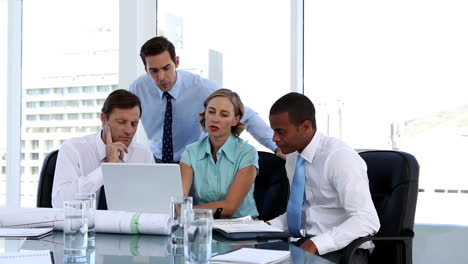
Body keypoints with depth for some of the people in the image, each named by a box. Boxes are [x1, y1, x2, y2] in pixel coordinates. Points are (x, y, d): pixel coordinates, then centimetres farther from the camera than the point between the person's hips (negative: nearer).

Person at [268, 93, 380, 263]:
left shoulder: (338, 156, -17)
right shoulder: (293, 156, 6)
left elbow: (368, 220, -24)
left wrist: (316, 244, -30)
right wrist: (267, 228, 1)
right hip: (305, 243, 7)